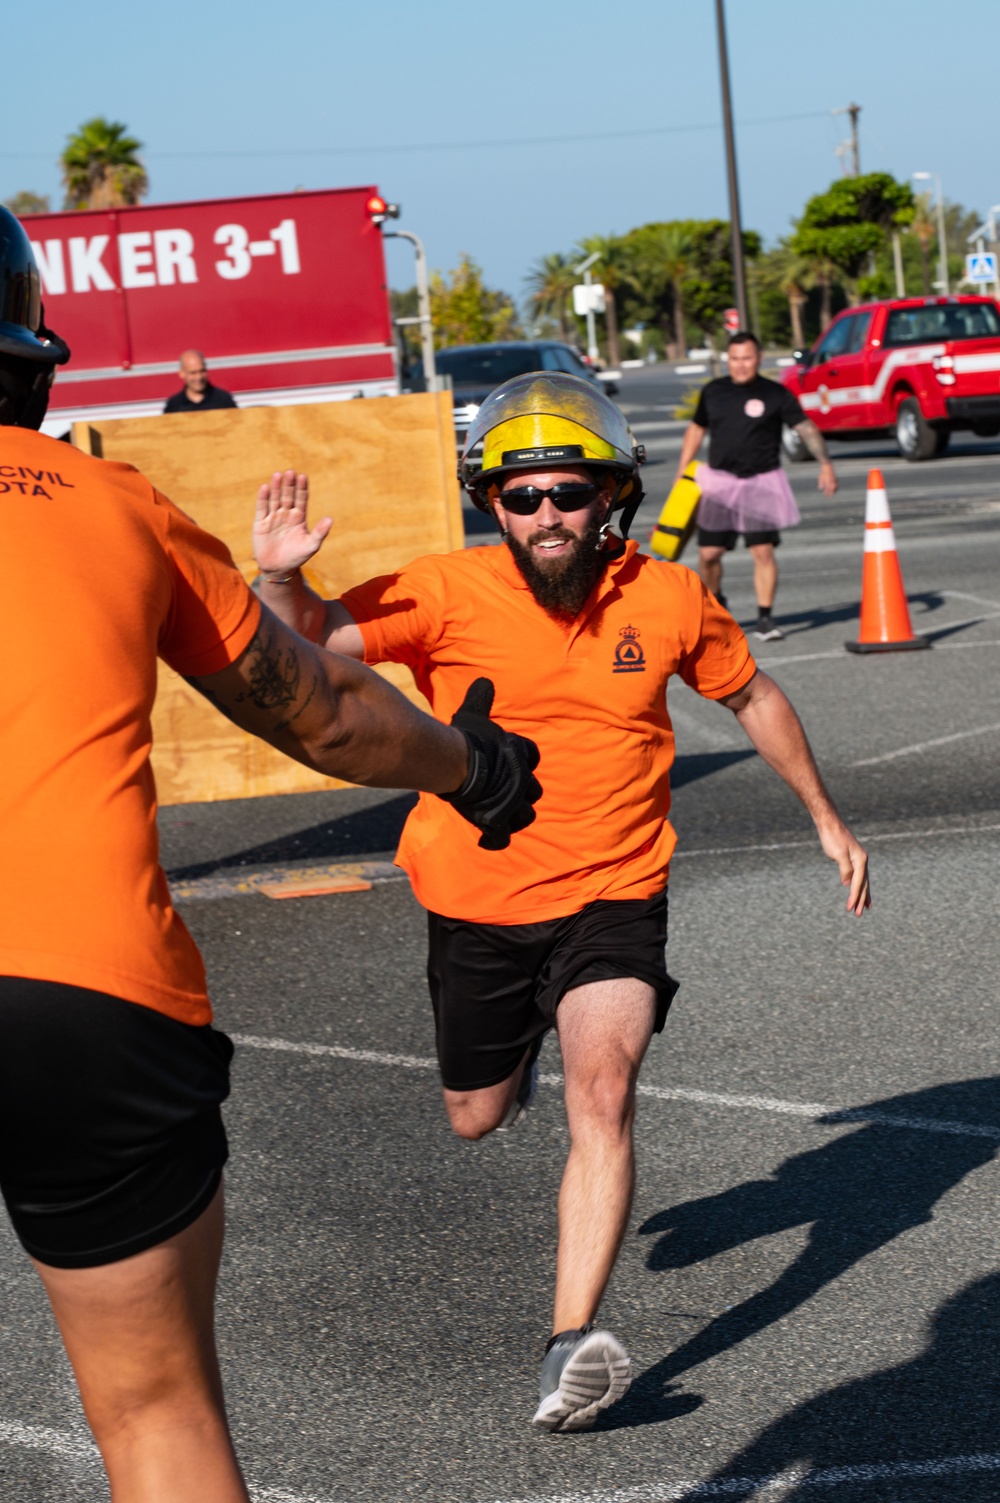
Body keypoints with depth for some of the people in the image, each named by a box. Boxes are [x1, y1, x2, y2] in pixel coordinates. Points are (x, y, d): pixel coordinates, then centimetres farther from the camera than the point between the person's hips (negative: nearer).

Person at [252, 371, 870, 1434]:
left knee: (603, 1089, -23)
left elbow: (752, 696, 11)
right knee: (477, 1119, 18)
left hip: (613, 898, -1)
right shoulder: (451, 594, -13)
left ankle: (571, 1347, -24)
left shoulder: (668, 599, -7)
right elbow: (311, 643, -23)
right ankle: (517, 1045, 55)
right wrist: (280, 579, -45)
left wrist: (824, 818, 18)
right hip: (478, 905, 1)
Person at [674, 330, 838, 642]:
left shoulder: (776, 394, -4)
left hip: (762, 484, -2)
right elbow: (696, 429, 18)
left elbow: (806, 427, -6)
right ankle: (714, 607, 27)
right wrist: (682, 475, 15)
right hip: (719, 482, 3)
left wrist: (825, 463, -20)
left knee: (763, 551, -9)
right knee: (709, 553, 1)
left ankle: (765, 617, 0)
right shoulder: (713, 392, 6)